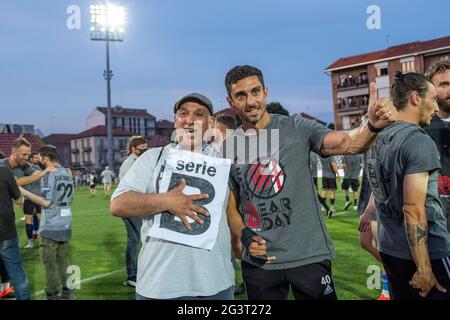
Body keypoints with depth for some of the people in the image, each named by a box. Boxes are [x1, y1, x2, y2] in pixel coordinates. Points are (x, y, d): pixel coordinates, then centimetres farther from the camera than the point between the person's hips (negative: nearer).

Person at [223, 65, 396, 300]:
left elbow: (348, 143, -17)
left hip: (310, 255, -1)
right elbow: (231, 204, 7)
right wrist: (245, 235, -10)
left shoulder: (297, 128, -4)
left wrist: (373, 124, -37)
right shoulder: (228, 149, 2)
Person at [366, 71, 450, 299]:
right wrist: (424, 269, -18)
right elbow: (413, 210, -22)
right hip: (426, 251, -8)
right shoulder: (419, 142, -18)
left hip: (389, 247, 8)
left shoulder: (379, 138, 6)